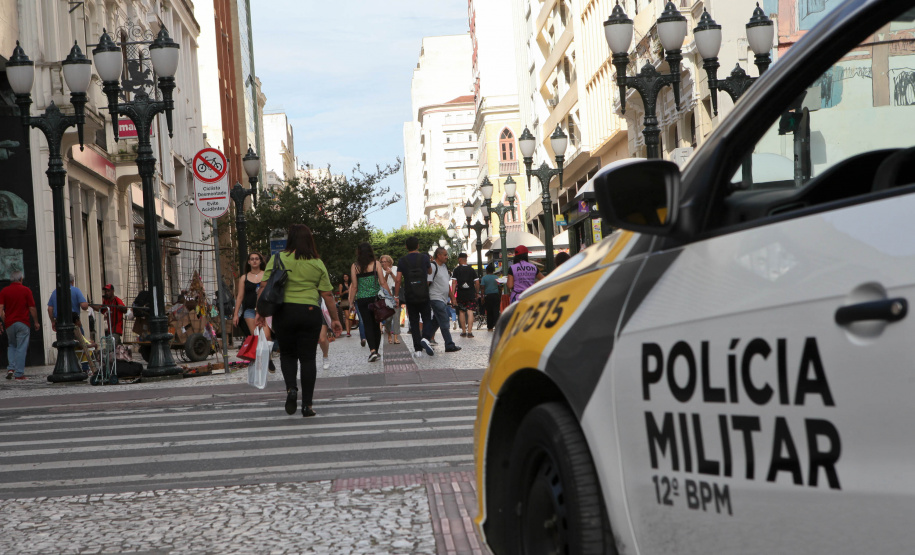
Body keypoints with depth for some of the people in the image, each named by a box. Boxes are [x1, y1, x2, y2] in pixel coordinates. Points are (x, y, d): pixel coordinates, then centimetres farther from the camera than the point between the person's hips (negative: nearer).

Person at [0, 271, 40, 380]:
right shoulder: (26, 290, -3)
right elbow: (32, 308, -3)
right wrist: (36, 322, 6)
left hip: (9, 323, 3)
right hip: (23, 323, -3)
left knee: (12, 346, 20)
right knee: (21, 348, 0)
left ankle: (11, 368, 4)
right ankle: (19, 374, -2)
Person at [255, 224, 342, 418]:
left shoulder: (277, 259, 1)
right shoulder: (317, 264, 4)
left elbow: (264, 287, -4)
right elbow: (327, 294, 4)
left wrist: (261, 312, 2)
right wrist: (335, 319, 11)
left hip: (284, 312, 0)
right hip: (310, 313, 0)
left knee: (287, 353, 17)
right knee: (308, 357, 6)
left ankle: (291, 388, -6)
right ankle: (307, 405, 6)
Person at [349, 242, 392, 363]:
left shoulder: (355, 266, -2)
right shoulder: (376, 264, -2)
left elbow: (354, 286, 0)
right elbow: (383, 282, -4)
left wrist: (351, 302, 8)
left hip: (362, 300, -1)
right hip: (376, 298, 1)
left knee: (367, 325, 0)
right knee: (376, 325, 11)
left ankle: (372, 350, -18)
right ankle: (376, 351, 18)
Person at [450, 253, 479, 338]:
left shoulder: (456, 270, 0)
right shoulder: (471, 270, 6)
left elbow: (454, 282, -6)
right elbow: (477, 282, 4)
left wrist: (452, 294, -5)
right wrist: (477, 293, 15)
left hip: (460, 294, -1)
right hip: (471, 294, 1)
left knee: (461, 312, 10)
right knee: (470, 312, -3)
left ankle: (464, 331, 13)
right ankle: (469, 331, -10)